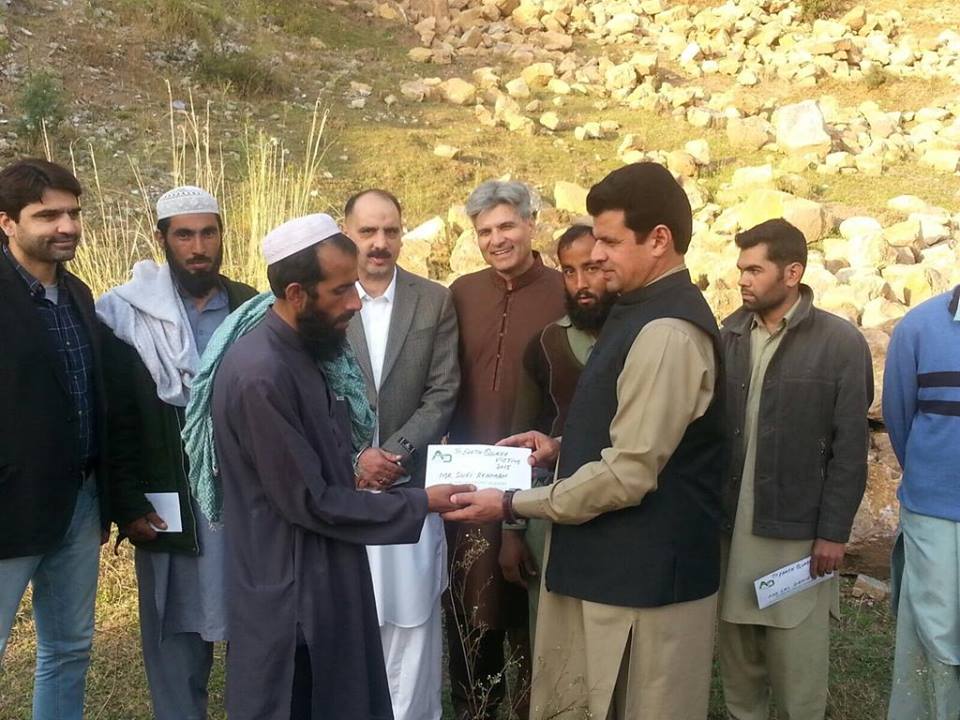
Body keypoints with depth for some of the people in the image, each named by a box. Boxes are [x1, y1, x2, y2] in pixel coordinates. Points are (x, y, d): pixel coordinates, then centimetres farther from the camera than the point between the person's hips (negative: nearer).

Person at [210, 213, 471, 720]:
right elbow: (308, 501, -21)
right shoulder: (261, 374, -24)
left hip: (320, 583, 9)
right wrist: (420, 503, -15)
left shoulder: (299, 354, 7)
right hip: (289, 597, -9)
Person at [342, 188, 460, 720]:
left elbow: (443, 394, -1)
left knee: (411, 618, 6)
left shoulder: (435, 302, 3)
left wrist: (393, 453, -11)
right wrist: (355, 457, -12)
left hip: (411, 485, 1)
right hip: (340, 486, -1)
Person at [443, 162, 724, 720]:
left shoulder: (666, 332, -21)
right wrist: (561, 448, 6)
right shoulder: (643, 312, 12)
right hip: (613, 563, 10)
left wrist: (513, 504, -16)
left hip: (644, 574, -10)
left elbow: (629, 474, -24)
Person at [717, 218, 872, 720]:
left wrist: (834, 531, -9)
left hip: (798, 530, -3)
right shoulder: (727, 336, 5)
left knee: (797, 659, 7)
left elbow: (850, 446, -7)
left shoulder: (841, 343, -6)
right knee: (737, 656, 14)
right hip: (728, 524, 4)